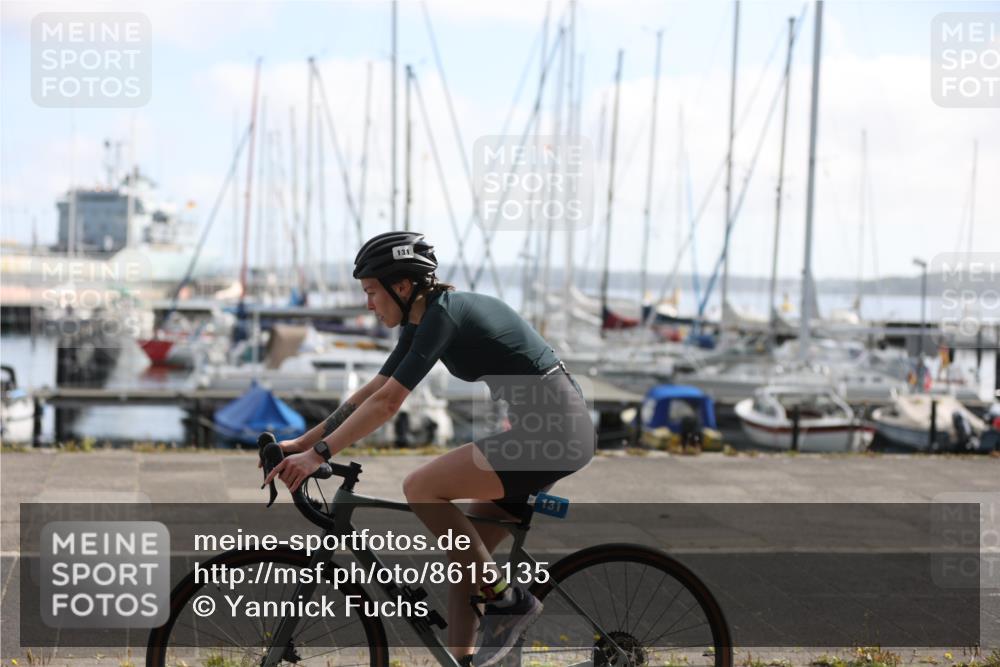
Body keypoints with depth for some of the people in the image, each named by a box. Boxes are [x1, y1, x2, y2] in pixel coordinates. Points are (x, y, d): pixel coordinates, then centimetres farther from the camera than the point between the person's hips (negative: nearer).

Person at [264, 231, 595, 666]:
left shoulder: (443, 315, -16)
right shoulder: (422, 323, 12)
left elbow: (386, 403, -21)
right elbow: (370, 393, 15)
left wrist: (317, 454, -19)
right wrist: (302, 443, 12)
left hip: (555, 429, -10)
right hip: (548, 426, 10)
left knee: (420, 488, -15)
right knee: (465, 551, 9)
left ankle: (506, 599, -6)